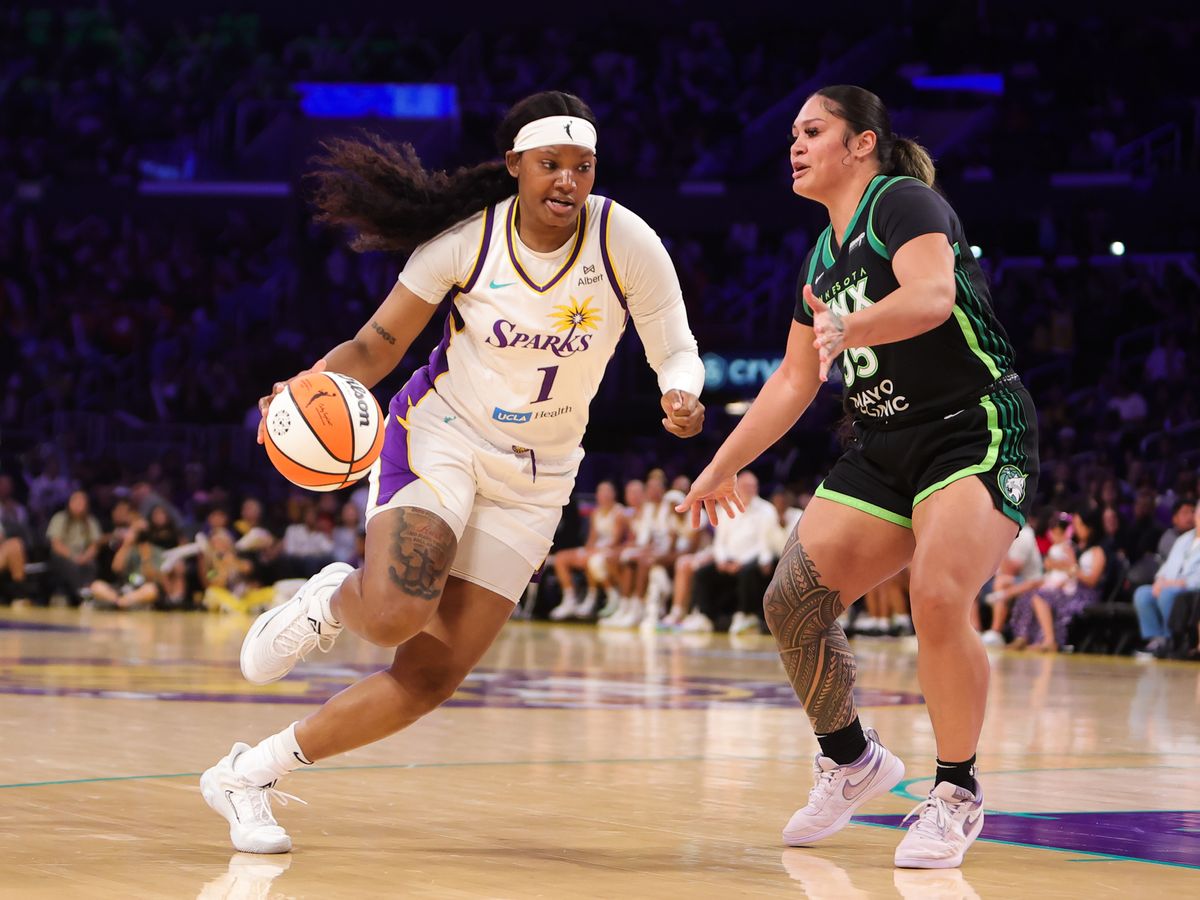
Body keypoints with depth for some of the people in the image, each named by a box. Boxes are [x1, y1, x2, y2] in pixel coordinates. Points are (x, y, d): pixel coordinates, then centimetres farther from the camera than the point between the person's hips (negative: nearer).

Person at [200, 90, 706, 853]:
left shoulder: (626, 241, -12)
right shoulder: (466, 238, -12)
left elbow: (677, 350, -5)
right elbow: (381, 343, -4)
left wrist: (681, 397, -29)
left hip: (535, 477, 2)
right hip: (440, 437, -2)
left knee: (432, 677, -4)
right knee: (395, 614, -30)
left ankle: (249, 776, 11)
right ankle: (330, 600, 8)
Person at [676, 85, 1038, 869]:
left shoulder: (904, 203, -10)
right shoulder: (823, 258, 15)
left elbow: (932, 296, -31)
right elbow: (794, 381, 23)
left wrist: (848, 329, -47)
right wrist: (724, 467, 24)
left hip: (978, 430, -8)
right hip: (885, 448, 8)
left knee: (939, 597, -28)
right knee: (793, 600, -3)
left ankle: (958, 792, -9)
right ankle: (852, 761, 20)